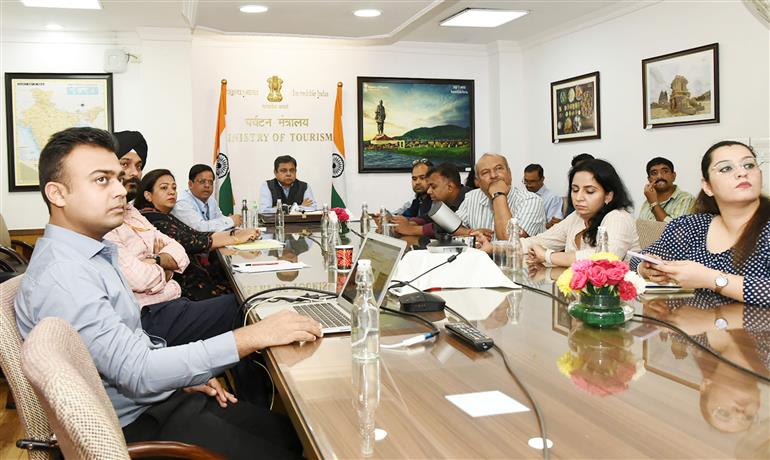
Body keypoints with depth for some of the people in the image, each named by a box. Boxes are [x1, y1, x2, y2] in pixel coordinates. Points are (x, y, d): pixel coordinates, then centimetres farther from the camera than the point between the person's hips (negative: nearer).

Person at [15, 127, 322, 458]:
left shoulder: (94, 252, 9)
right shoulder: (61, 277, -23)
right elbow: (137, 373, -28)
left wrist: (186, 375, 5)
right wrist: (253, 337, -29)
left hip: (160, 396, 9)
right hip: (136, 425, -9)